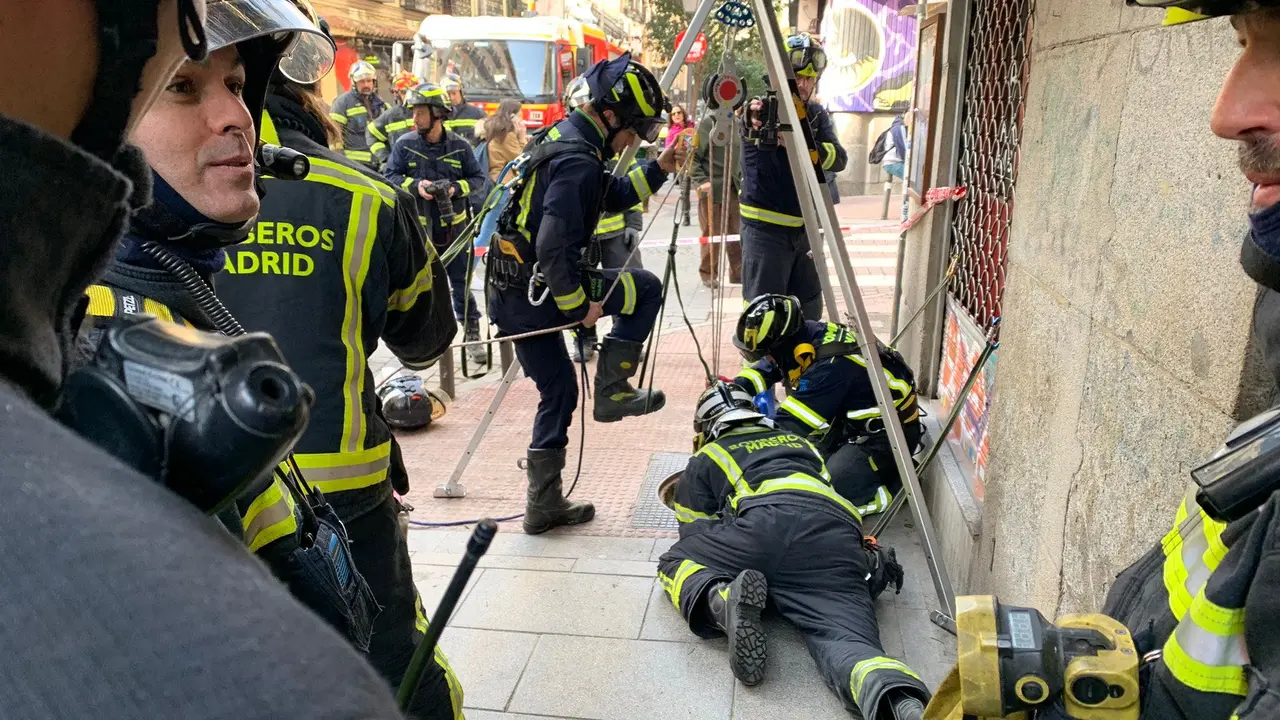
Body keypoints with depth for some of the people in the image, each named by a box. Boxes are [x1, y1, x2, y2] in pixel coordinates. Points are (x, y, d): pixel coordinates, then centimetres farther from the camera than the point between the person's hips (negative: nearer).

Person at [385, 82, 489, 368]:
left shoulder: (460, 147, -3)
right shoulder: (404, 145, -2)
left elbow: (478, 179, 3)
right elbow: (391, 176, 0)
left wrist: (456, 188, -16)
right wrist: (416, 186, -17)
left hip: (455, 227, 0)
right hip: (419, 229, 1)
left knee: (461, 285, 6)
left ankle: (472, 337, 14)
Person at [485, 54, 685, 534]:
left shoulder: (562, 137, 12)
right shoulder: (578, 161, -20)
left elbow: (610, 198, 24)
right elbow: (553, 247, -26)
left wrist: (657, 171, 14)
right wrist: (581, 303, -15)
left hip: (508, 293, 10)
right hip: (535, 291, -10)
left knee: (558, 392, 17)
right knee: (645, 288, 5)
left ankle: (544, 505, 23)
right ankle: (612, 391, 7)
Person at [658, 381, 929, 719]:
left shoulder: (703, 461, 31)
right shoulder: (799, 442, 43)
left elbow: (695, 536, 30)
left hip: (767, 521, -3)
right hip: (837, 535, 3)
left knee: (676, 563, 18)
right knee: (847, 639, -13)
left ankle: (724, 602, -17)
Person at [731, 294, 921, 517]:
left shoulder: (831, 364, -32)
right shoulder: (797, 337, -8)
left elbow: (791, 425, -28)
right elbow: (759, 373, 4)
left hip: (885, 433, -9)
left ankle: (899, 483, -2)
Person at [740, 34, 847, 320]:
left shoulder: (816, 114, 6)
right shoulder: (763, 109, -8)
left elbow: (839, 159, -8)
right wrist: (753, 118, -54)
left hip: (805, 228, 6)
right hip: (765, 228, -6)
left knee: (809, 315, 13)